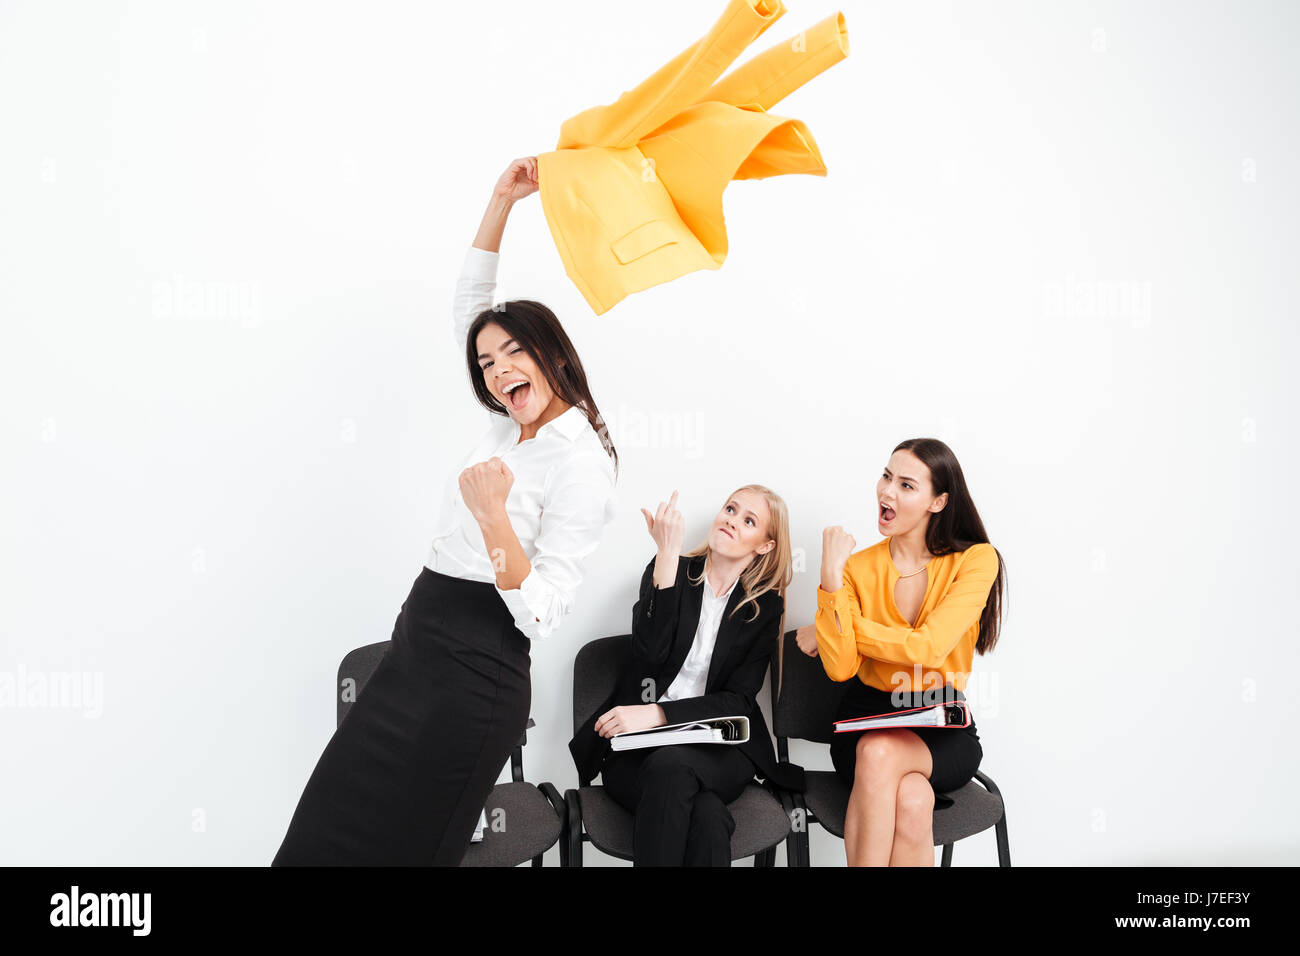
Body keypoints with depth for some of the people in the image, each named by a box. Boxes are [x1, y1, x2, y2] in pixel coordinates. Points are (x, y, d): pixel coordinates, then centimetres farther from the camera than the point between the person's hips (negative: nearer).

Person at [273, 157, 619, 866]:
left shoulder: (581, 466, -14)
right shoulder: (510, 426, 10)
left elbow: (541, 615, -19)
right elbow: (468, 302, 18)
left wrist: (494, 517, -31)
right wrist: (502, 200, 13)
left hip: (472, 678, -8)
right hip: (416, 650, 8)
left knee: (391, 842, 0)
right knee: (319, 837, 10)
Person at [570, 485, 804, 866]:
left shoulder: (765, 606, 8)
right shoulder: (668, 571, 7)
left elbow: (738, 700, -2)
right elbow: (650, 654, -13)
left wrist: (658, 714, -18)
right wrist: (667, 553, -18)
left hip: (719, 749, 1)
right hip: (638, 748, -1)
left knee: (671, 766, -36)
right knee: (705, 813, -35)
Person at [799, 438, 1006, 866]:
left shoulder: (977, 559, -5)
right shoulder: (859, 566, 1)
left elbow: (929, 647, -18)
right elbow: (841, 668, -12)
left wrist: (839, 630, -9)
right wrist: (831, 579, -21)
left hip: (944, 728, -1)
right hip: (868, 717, 1)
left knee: (880, 752, -36)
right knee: (912, 800, -33)